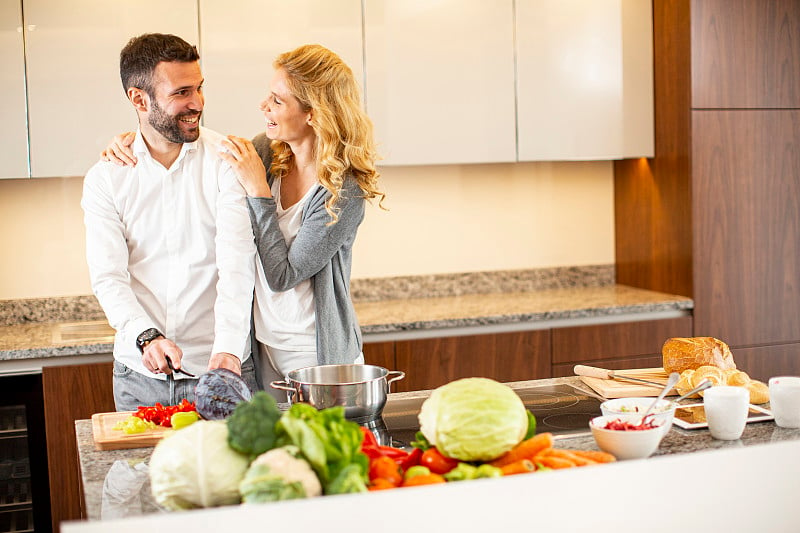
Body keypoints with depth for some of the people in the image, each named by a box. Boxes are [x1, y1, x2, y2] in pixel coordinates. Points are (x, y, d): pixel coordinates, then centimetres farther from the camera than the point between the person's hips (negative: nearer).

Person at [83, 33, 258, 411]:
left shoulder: (226, 160, -5)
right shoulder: (105, 178, 2)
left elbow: (237, 262, -14)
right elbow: (108, 277, -5)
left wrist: (227, 349, -27)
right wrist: (146, 337, -24)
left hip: (223, 366, -1)